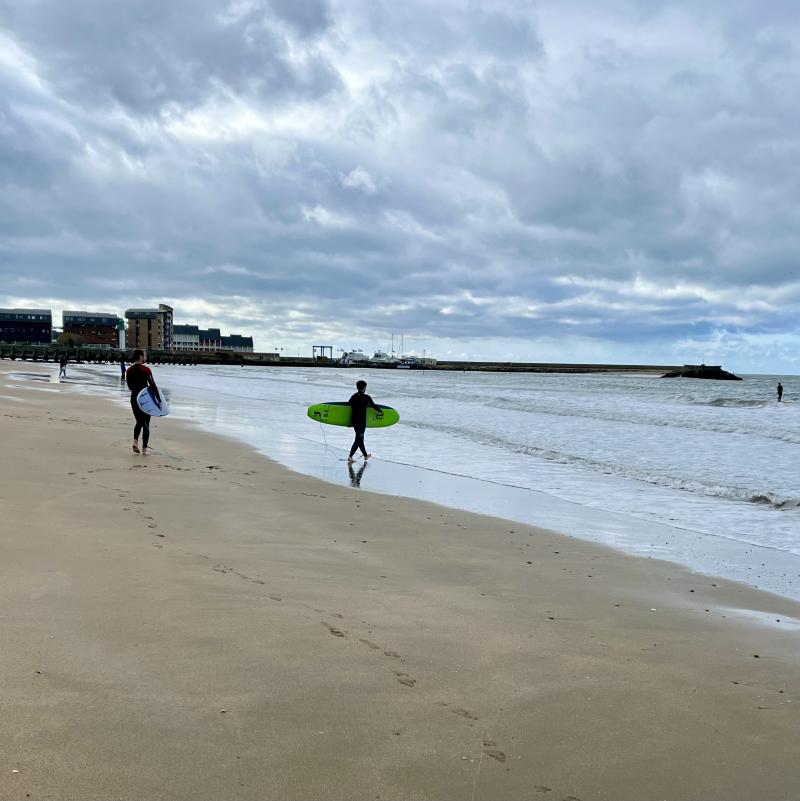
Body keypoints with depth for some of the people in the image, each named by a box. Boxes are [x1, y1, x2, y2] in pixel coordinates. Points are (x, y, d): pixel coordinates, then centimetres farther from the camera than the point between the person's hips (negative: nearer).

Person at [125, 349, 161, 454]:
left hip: (134, 398, 5)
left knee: (139, 422, 20)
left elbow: (130, 387, 11)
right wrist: (159, 400, -10)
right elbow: (153, 386, -14)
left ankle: (135, 441, -3)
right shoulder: (146, 370, -13)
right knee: (146, 424, 4)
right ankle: (144, 449, 4)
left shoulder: (129, 370, 4)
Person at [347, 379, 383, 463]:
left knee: (360, 438, 17)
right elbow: (374, 406, -3)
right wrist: (381, 412, 15)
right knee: (358, 439, -2)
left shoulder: (353, 397, 5)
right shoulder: (366, 397, -11)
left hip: (354, 421, 6)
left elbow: (348, 406, 8)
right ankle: (350, 456, -9)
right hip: (361, 422, -6)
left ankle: (365, 455, 31)